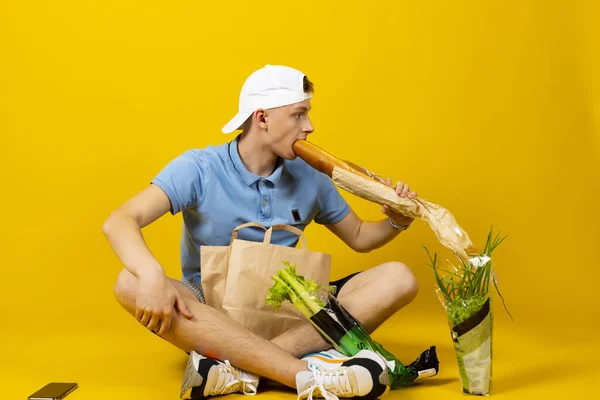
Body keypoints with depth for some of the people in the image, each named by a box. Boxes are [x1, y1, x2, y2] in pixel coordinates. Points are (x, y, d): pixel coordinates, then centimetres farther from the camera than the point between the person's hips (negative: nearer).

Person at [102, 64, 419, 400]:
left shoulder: (311, 178, 3)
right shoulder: (199, 169, -9)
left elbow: (359, 237, 16)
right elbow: (119, 222, -20)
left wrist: (397, 222, -7)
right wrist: (152, 276, -42)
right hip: (213, 312, -3)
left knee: (398, 279, -16)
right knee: (132, 285, -33)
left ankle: (239, 370, -35)